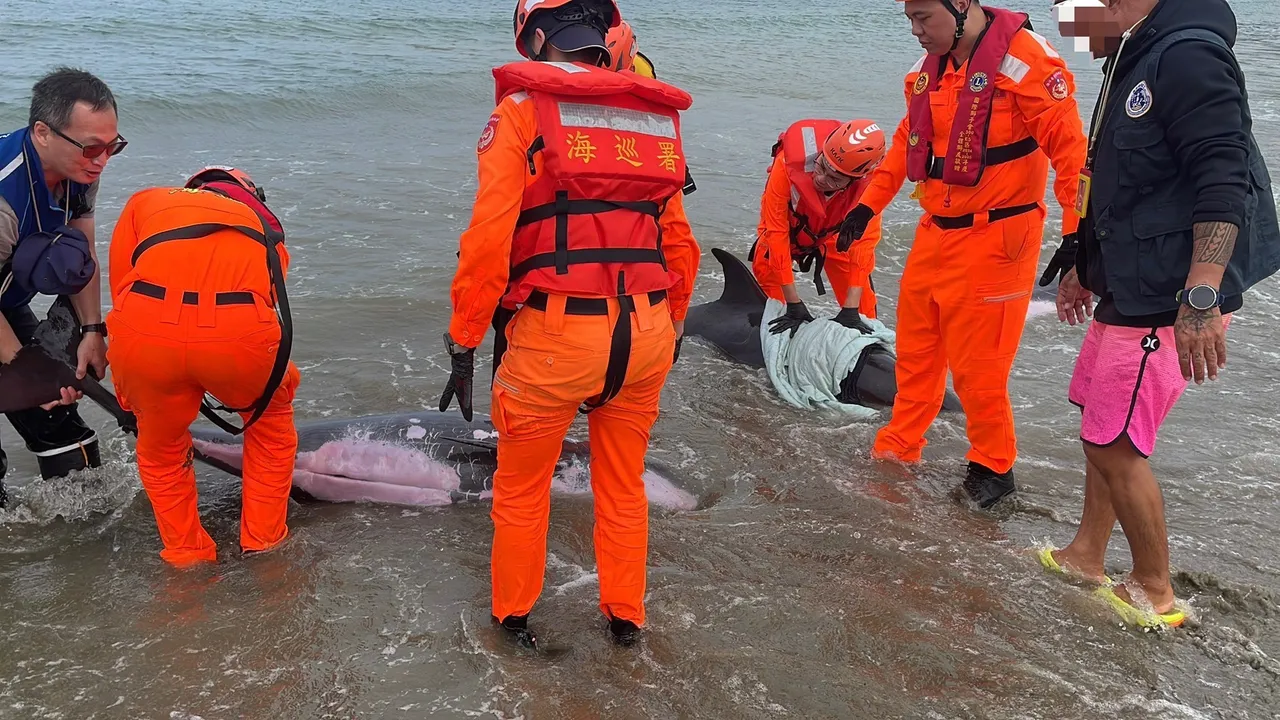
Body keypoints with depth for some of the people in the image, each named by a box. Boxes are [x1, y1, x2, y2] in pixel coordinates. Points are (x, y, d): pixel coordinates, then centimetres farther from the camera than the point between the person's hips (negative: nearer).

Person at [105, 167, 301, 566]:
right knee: (270, 421, 31)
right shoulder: (263, 220, 33)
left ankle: (187, 560, 34)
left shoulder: (145, 201, 33)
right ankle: (264, 545, 35)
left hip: (143, 334, 1)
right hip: (238, 333, 0)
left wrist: (133, 403, 33)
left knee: (161, 451, 29)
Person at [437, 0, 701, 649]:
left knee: (522, 488, 17)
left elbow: (488, 241, -12)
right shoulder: (657, 116, 11)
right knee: (624, 485, 22)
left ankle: (514, 618, 33)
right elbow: (679, 244, 13)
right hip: (648, 334, 5)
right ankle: (625, 616, 36)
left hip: (555, 335, -4)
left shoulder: (522, 112, -4)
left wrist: (463, 346, -5)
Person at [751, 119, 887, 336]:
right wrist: (794, 305, -35)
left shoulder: (868, 181, -38)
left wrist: (850, 310, -38)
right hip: (790, 226, 0)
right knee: (767, 269, -11)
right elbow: (776, 233, -36)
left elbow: (864, 239, -32)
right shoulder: (789, 163, -43)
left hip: (833, 233, 1)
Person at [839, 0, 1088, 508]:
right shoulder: (931, 66, 9)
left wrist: (1075, 232, -22)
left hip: (994, 238, -7)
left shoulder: (1022, 58, -15)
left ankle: (993, 468, 19)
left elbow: (1069, 146, -18)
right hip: (934, 235, 8)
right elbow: (906, 142, 20)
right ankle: (898, 450, 30)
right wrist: (868, 206, 17)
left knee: (977, 365, -1)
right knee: (915, 351, 15)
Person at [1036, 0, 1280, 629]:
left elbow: (1225, 186, -26)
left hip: (1168, 302, -10)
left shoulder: (1186, 58, -18)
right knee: (1101, 427, 17)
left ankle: (1155, 594, 14)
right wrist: (1086, 266, 29)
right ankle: (1086, 557, 32)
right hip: (1129, 290, 10)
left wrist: (1201, 298, -31)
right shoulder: (1134, 63, 14)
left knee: (1114, 442, -3)